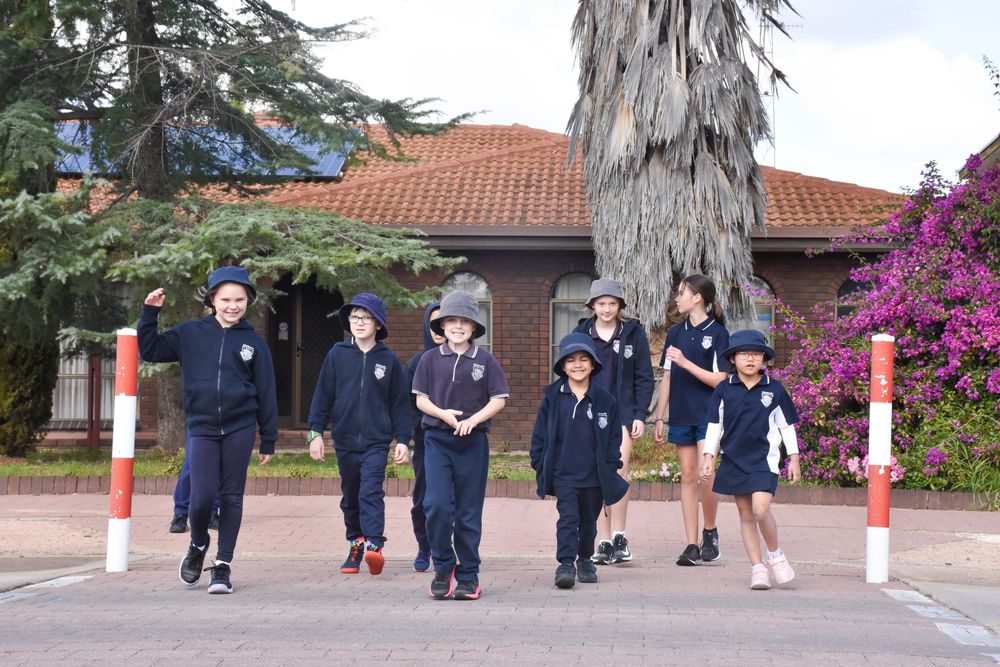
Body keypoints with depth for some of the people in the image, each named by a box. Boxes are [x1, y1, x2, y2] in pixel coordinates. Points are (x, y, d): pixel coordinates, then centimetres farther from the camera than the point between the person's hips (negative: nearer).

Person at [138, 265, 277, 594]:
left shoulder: (253, 342, 5)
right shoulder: (191, 334, 5)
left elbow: (266, 393, 6)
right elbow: (150, 350, 9)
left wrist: (268, 441, 4)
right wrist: (150, 312, -2)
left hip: (239, 427, 0)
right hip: (202, 428, 0)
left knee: (231, 496, 3)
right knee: (202, 496, -9)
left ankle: (223, 565, 12)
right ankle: (198, 546, 21)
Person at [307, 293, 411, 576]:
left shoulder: (388, 360, 2)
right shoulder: (337, 355, 3)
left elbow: (400, 402, 5)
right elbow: (323, 395, 4)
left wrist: (402, 439, 1)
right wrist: (316, 431, -1)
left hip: (377, 441, -2)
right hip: (345, 440, 2)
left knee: (371, 492, -16)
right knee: (350, 497, 11)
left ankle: (374, 545, -25)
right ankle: (355, 546, 21)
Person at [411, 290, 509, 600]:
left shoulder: (484, 360, 2)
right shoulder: (431, 359, 4)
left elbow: (498, 399, 1)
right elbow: (421, 399, 5)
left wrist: (473, 419, -14)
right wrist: (443, 414, -13)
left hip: (473, 441, 0)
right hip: (437, 439, 0)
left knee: (469, 511, 4)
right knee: (437, 504, -13)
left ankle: (468, 575, 14)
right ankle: (443, 566, 5)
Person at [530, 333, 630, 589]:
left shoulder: (604, 400, 0)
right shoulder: (553, 398, -1)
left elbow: (614, 436, 5)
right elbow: (540, 433, 3)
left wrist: (610, 466, -1)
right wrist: (539, 464, -1)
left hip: (595, 474, 2)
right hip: (562, 473, -2)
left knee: (588, 520, 16)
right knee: (567, 517, -13)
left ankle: (585, 560, 34)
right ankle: (565, 565, -14)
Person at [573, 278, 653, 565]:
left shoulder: (633, 333, 2)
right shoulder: (581, 333, 5)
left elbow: (644, 377, 3)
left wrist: (640, 415, -4)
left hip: (622, 412, -2)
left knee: (618, 472, -14)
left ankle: (619, 537, -5)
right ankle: (604, 542, 8)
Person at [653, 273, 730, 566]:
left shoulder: (718, 333, -4)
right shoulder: (676, 333, 11)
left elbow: (719, 379, -9)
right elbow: (667, 378, 13)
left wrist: (685, 362, -16)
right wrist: (658, 418, 10)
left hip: (708, 415, -5)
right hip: (681, 416, 5)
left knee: (706, 474, -15)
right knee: (688, 477, 4)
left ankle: (710, 531, 8)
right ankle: (692, 545, 6)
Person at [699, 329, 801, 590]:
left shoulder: (775, 389, 1)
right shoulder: (724, 390, 3)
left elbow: (787, 426, 8)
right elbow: (714, 426, 9)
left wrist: (793, 458, 7)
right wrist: (708, 457, 5)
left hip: (764, 459, -3)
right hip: (733, 459, 3)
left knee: (761, 509, -18)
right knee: (746, 515, 6)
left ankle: (776, 555, 4)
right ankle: (757, 568, 13)